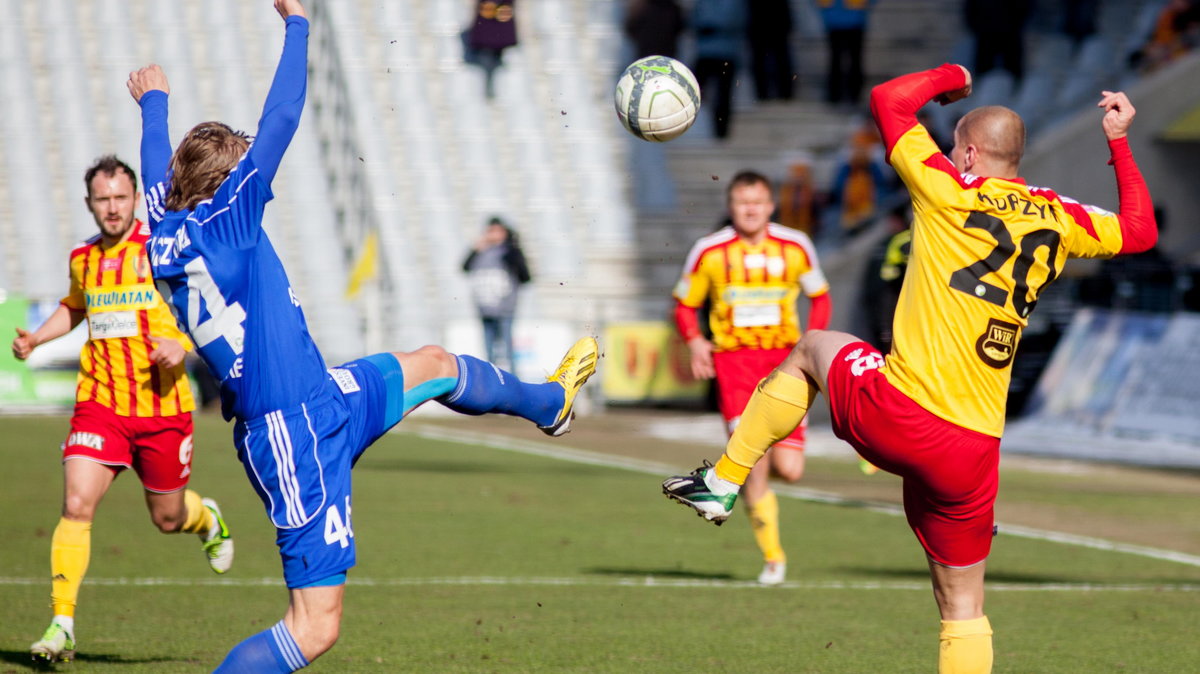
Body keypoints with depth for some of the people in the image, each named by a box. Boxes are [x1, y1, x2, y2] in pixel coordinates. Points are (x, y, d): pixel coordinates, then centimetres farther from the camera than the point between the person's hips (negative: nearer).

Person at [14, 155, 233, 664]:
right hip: (99, 406, 2)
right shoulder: (82, 260, 8)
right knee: (76, 506, -15)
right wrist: (34, 339, 14)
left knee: (168, 518, 11)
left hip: (163, 408, -2)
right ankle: (61, 626, -13)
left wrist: (182, 345, -24)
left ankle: (208, 519, 49)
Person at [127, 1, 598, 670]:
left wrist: (154, 103, 45)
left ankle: (549, 401, 58)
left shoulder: (167, 234, 3)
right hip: (299, 435, -10)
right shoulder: (222, 223, -18)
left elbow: (158, 165, 25)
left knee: (433, 365, 31)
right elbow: (281, 121, -16)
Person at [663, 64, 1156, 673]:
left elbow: (887, 100, 5)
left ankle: (723, 482, 29)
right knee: (963, 608, 12)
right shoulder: (1056, 221, 9)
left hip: (895, 417, -3)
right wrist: (1119, 142, 31)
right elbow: (1140, 231, 27)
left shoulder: (952, 193, -3)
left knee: (812, 347, 29)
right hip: (973, 452, 3)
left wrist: (953, 75, 21)